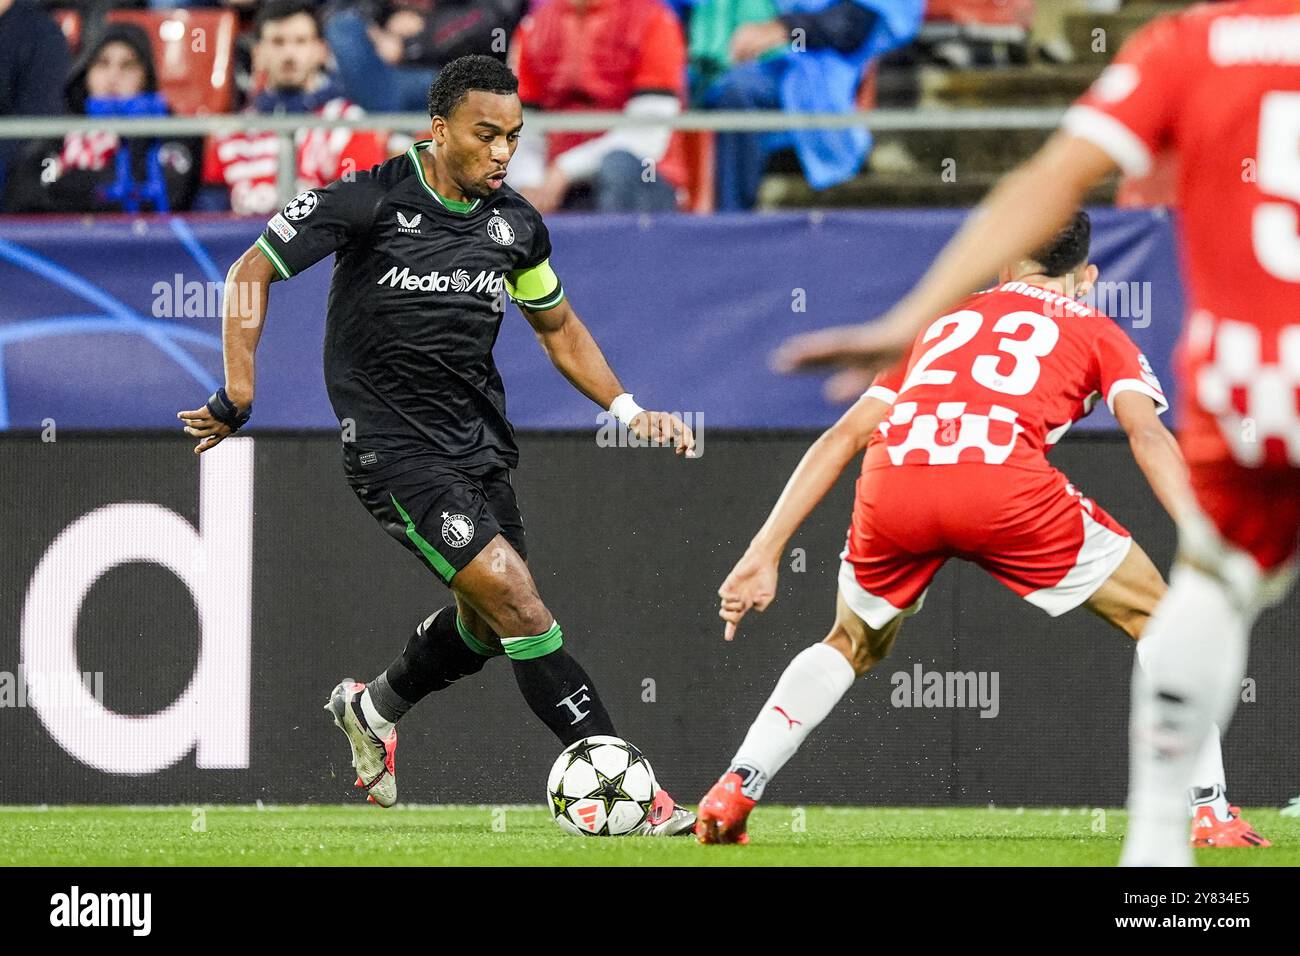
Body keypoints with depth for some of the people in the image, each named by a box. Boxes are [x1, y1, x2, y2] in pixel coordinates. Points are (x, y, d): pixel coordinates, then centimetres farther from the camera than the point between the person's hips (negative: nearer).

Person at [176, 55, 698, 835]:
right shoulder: (371, 201, -14)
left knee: (486, 624, 17)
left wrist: (629, 410, 7)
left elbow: (558, 326, 19)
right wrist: (239, 394, -11)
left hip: (482, 443, 7)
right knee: (519, 601, -17)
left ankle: (372, 710, 48)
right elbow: (254, 270, -6)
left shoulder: (515, 224, 3)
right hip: (395, 450, -7)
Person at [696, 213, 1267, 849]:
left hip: (890, 484, 3)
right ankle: (1207, 814, 8)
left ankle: (733, 790, 19)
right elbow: (1147, 433, 7)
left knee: (854, 644, 32)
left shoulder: (944, 320, 36)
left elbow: (842, 437, 28)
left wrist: (764, 554, 26)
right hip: (1003, 482, -3)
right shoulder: (1096, 331, 27)